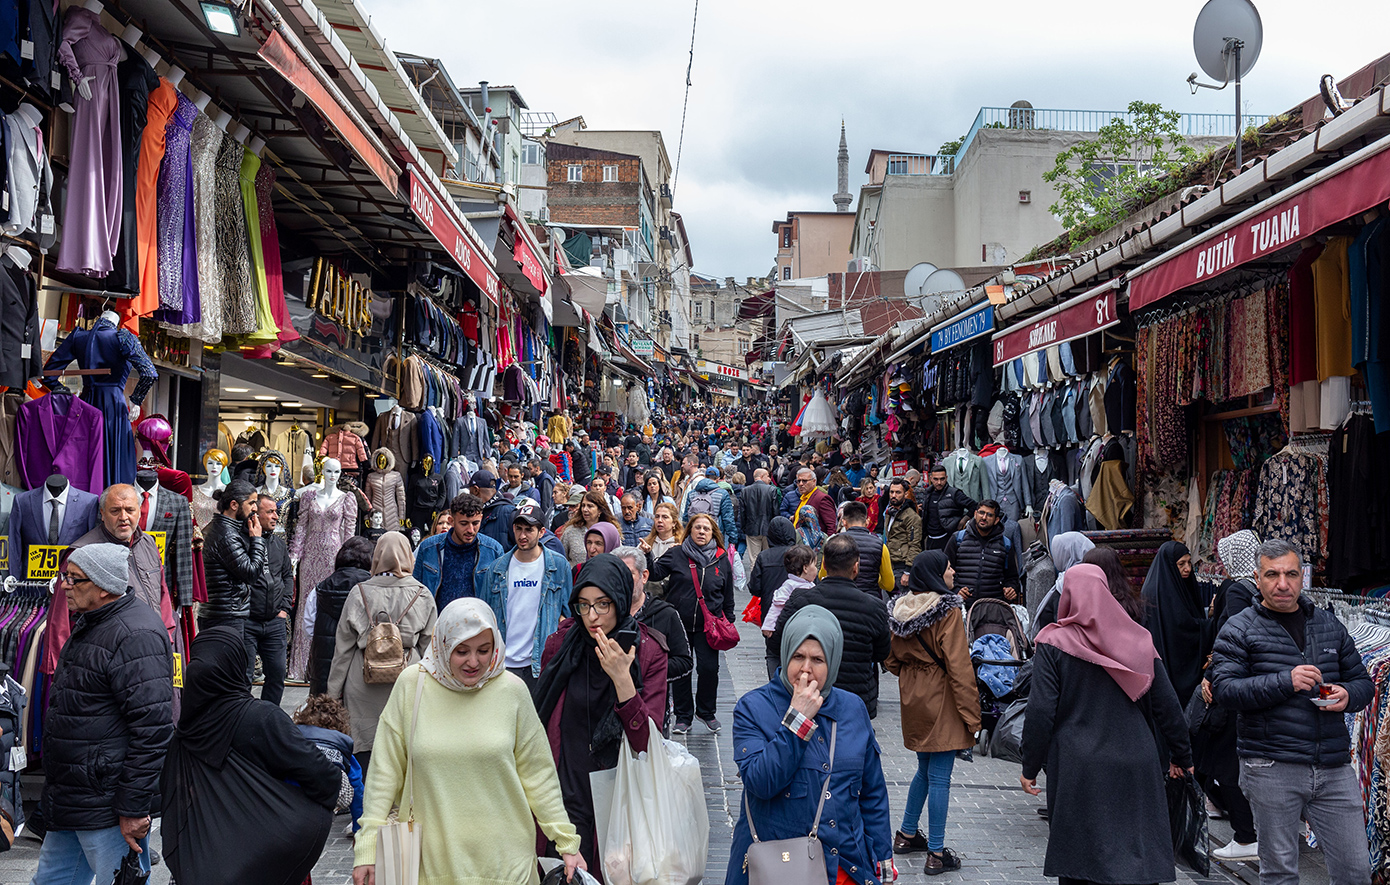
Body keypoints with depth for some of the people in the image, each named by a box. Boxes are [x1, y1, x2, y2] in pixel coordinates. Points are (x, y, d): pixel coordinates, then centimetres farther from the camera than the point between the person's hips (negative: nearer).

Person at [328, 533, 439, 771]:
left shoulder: (359, 593, 2)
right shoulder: (422, 595, 3)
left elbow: (343, 647, 5)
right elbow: (429, 647, 6)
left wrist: (334, 693, 11)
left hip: (364, 684, 0)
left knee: (364, 746, 5)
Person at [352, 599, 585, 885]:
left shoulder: (512, 690, -3)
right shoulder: (412, 684, -5)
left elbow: (537, 774, 4)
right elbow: (385, 770, -1)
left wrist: (567, 842, 3)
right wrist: (368, 848, -4)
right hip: (430, 859, 0)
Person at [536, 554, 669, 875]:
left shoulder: (649, 652, -9)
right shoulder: (560, 643, -4)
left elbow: (647, 741, -16)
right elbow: (540, 719, 7)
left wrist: (622, 678, -26)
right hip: (567, 789, 1)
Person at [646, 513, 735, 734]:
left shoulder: (722, 560, 6)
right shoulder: (675, 554, 1)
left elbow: (728, 595, 12)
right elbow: (656, 573, -6)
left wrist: (729, 623, 12)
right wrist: (647, 555, -23)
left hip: (708, 626, 1)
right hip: (679, 624, 0)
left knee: (709, 668, -3)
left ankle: (706, 712, 19)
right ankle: (683, 716, 18)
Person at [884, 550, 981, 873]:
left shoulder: (900, 609, 3)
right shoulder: (948, 612, -17)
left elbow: (892, 659, 12)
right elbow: (959, 667, -19)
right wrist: (971, 716, -15)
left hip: (913, 699, 7)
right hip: (941, 701, -7)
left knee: (925, 770, 22)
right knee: (939, 777, -1)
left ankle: (906, 835, 30)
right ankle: (936, 853, 5)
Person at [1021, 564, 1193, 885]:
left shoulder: (1053, 642, -6)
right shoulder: (1138, 638, 3)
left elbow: (1040, 711, -10)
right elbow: (1167, 705, 6)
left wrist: (1030, 767, -1)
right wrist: (1182, 756, 18)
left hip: (1077, 771, -2)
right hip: (1136, 767, 3)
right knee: (1140, 857, 8)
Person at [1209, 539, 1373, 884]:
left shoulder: (1329, 624, 15)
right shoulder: (1239, 630, 0)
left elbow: (1363, 681, 21)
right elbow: (1224, 688, -11)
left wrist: (1348, 695, -4)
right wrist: (1286, 682, -21)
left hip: (1334, 767, 4)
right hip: (1271, 768, -4)